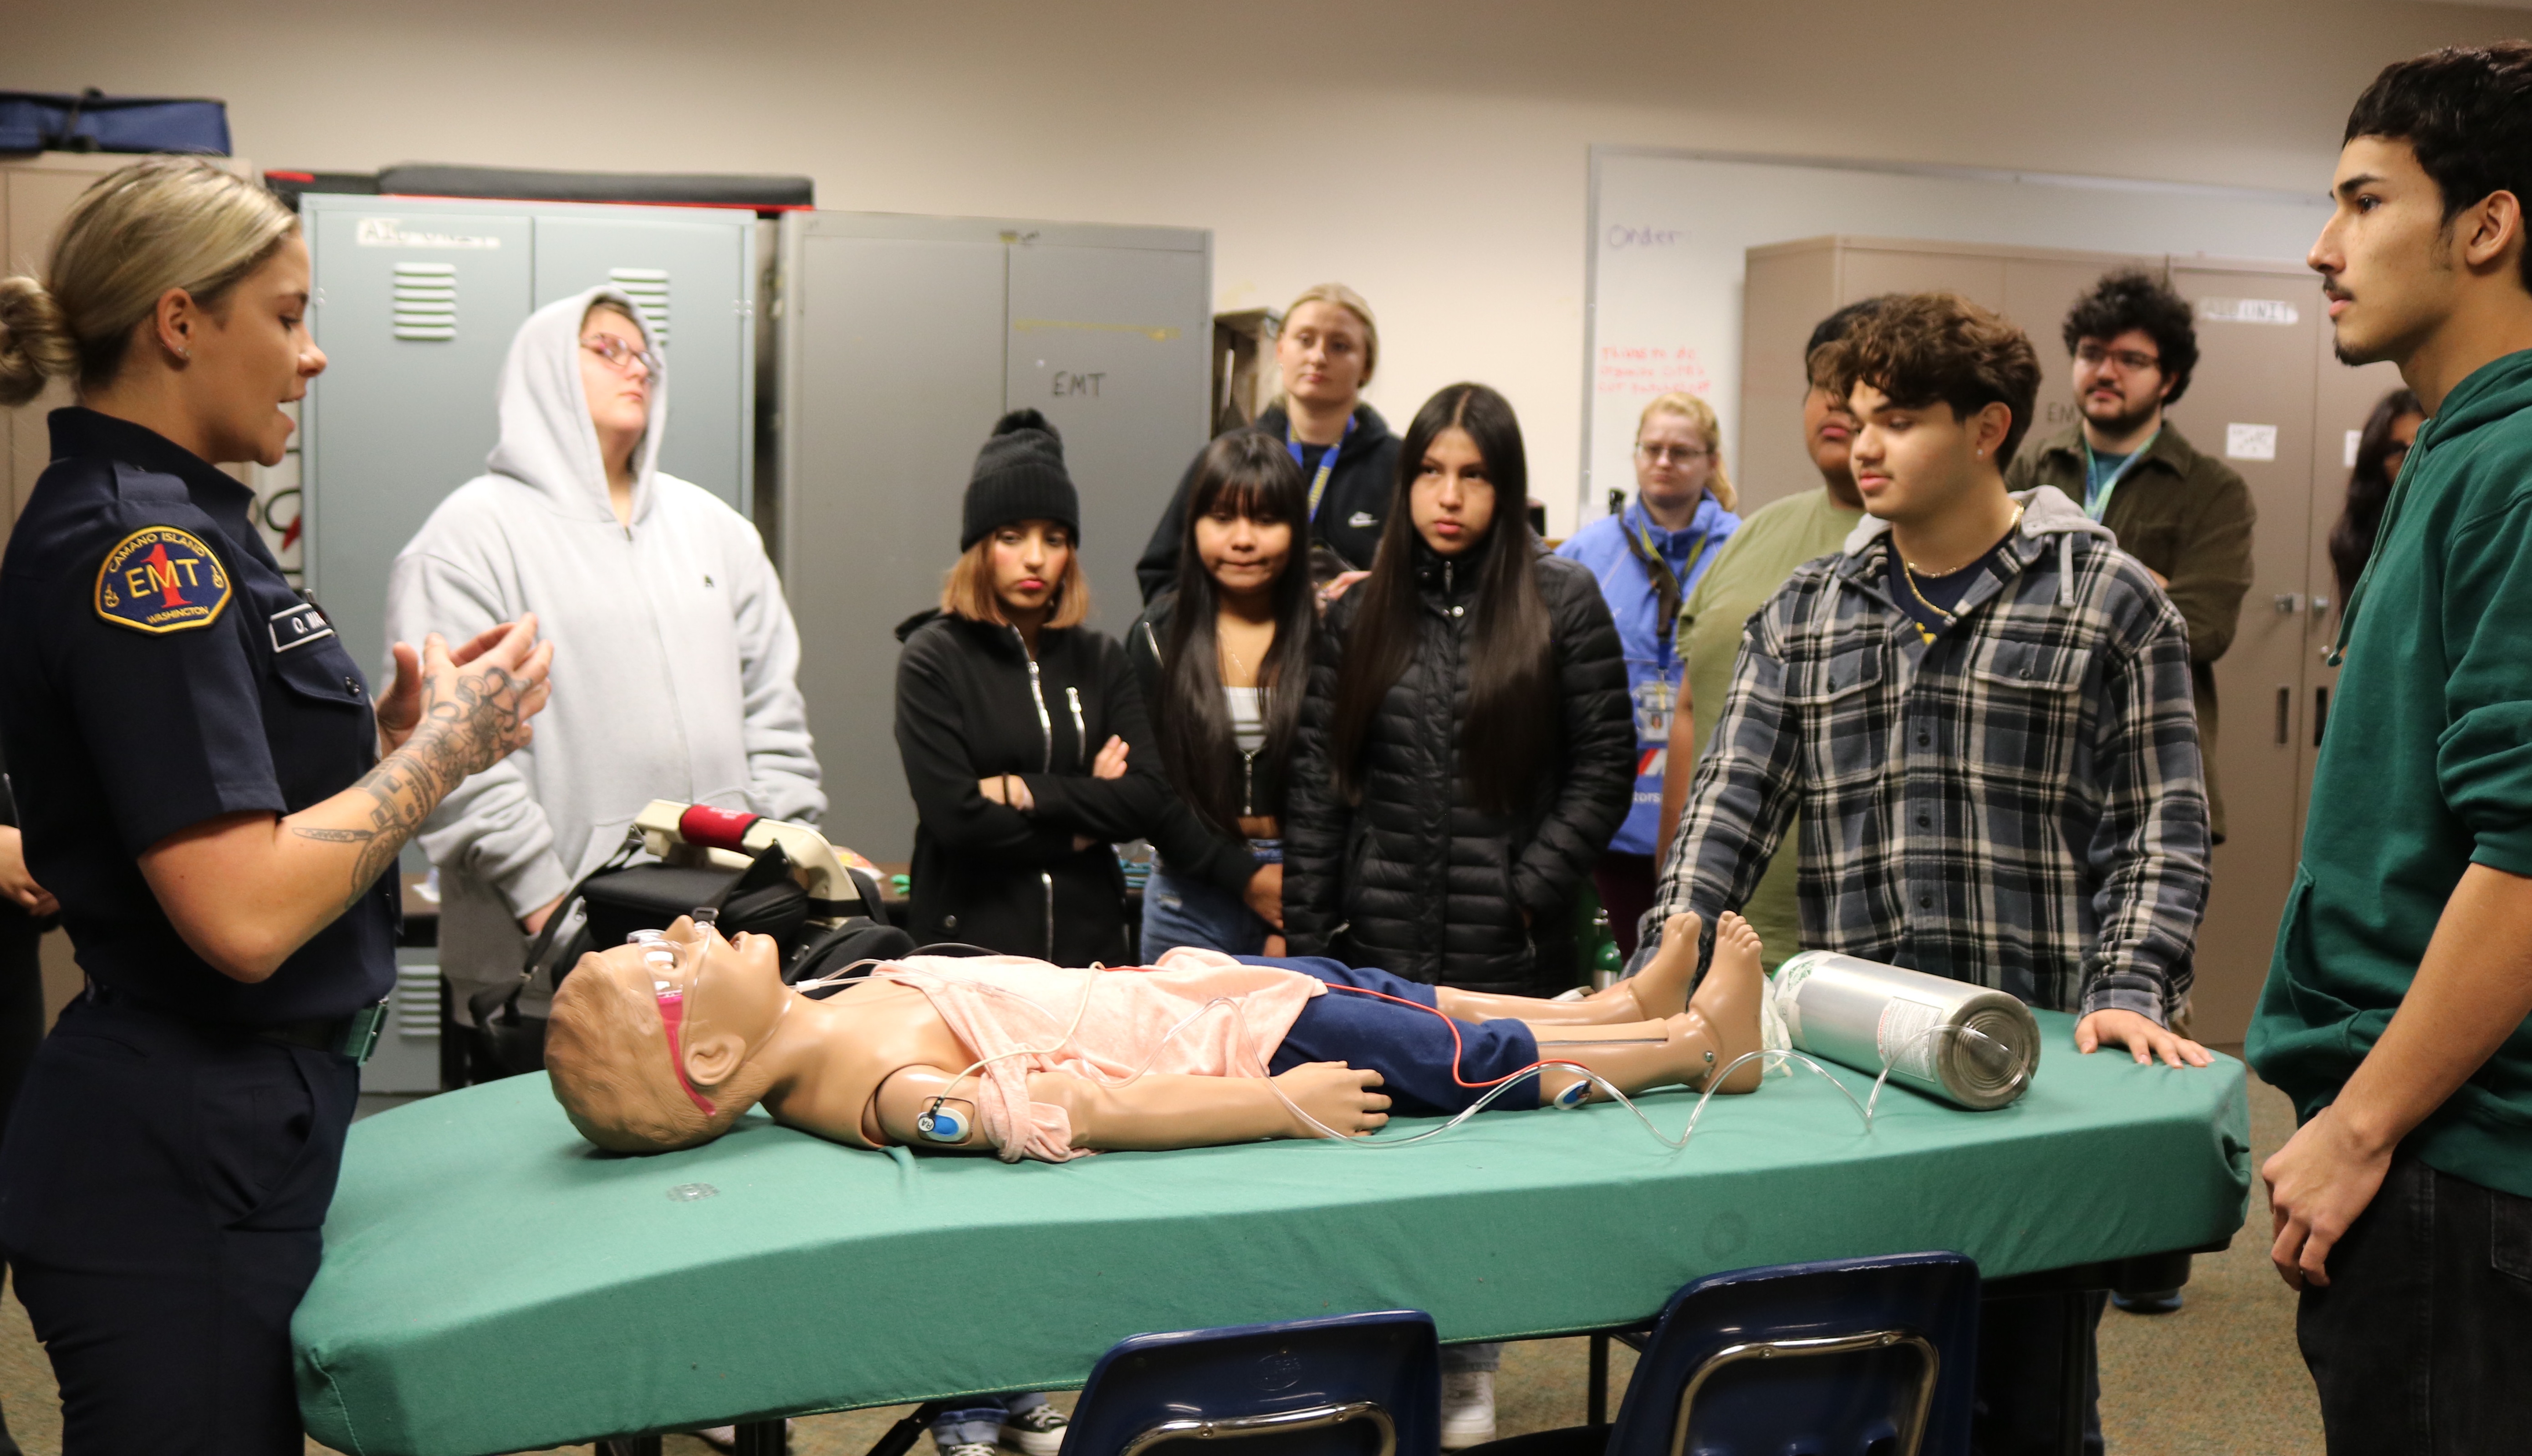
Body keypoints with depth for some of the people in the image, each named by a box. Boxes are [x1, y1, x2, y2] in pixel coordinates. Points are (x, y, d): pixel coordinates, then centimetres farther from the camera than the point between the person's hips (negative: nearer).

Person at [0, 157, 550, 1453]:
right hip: (181, 1176, -10)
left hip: (231, 1138, 10)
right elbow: (244, 915, -26)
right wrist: (445, 749, -14)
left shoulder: (168, 522, 10)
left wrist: (392, 728, 4)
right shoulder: (138, 546, -20)